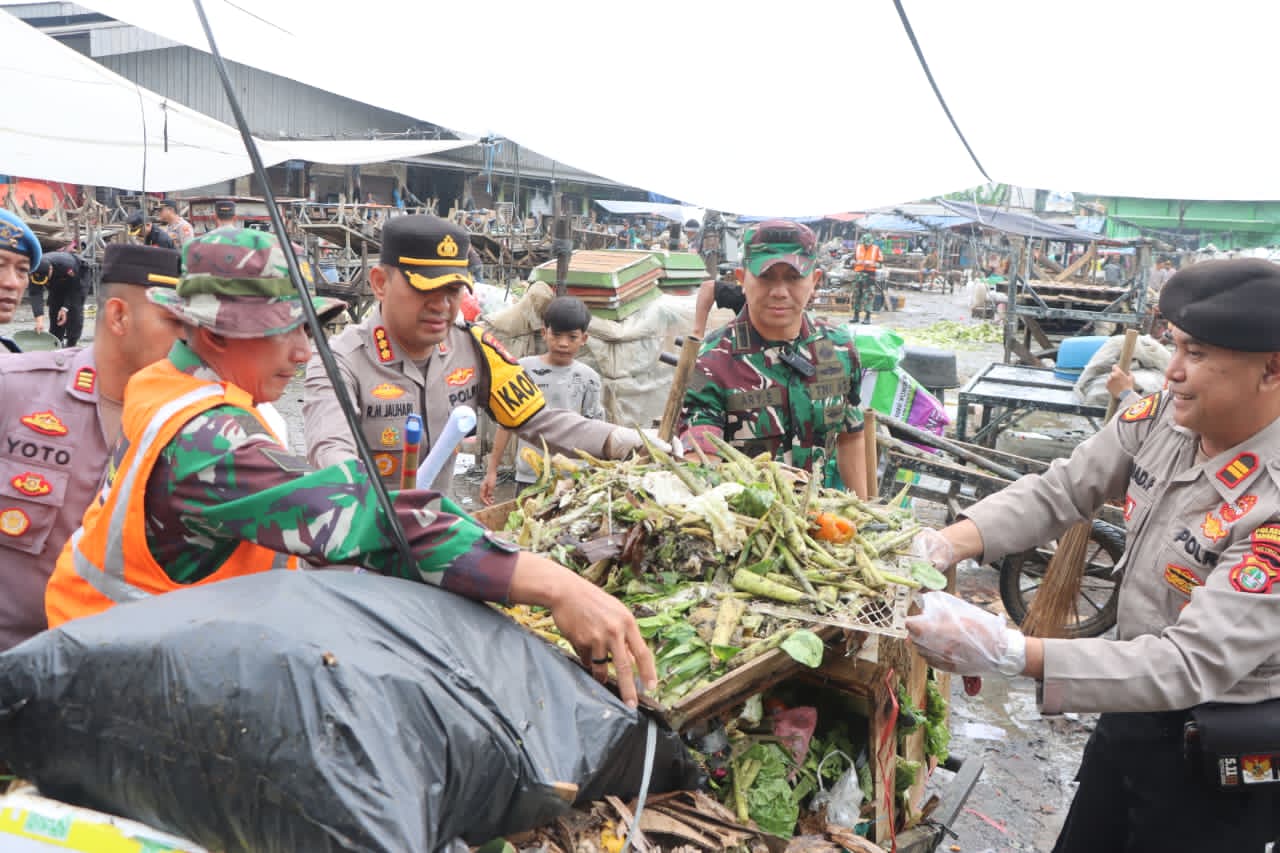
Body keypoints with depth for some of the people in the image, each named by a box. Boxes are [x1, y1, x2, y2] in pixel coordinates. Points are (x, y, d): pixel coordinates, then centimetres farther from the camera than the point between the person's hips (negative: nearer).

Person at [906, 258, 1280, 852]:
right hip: (1137, 712, 6)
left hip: (1220, 764, -6)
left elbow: (1194, 665, -35)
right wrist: (947, 545, -25)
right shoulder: (1164, 415, -12)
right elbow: (1060, 489, -9)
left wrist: (1008, 653, -44)